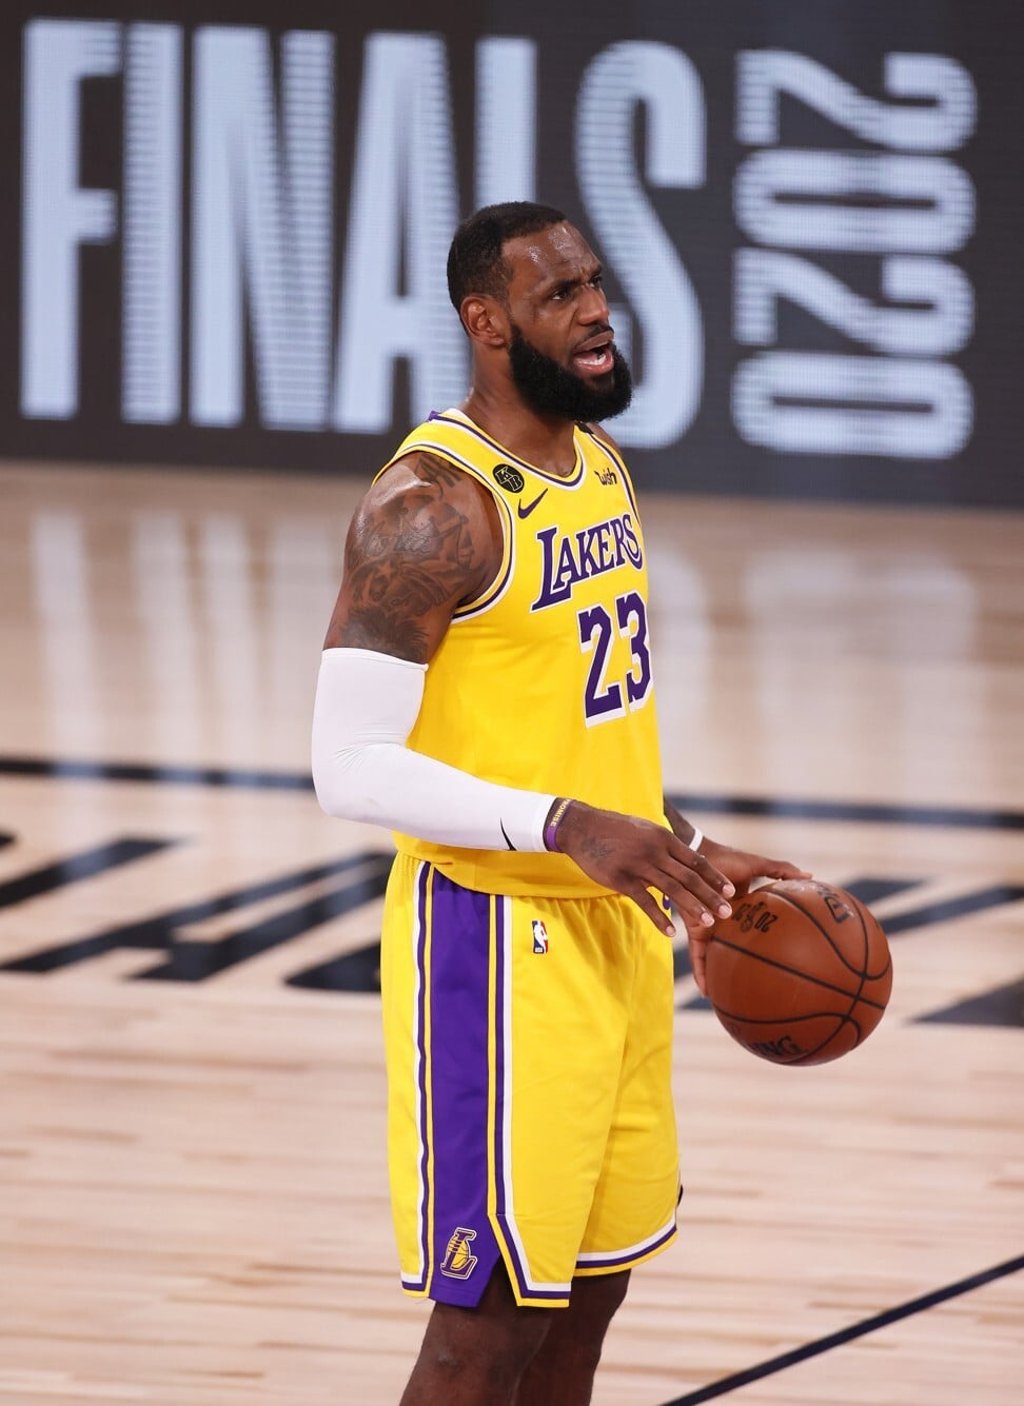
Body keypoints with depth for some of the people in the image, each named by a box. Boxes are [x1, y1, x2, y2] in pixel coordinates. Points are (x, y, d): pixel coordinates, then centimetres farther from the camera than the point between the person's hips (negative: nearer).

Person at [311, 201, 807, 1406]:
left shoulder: (599, 464, 10)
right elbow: (352, 766, -22)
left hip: (617, 929, 9)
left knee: (588, 1294, 14)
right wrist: (564, 828, -29)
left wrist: (687, 854, 15)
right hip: (499, 941, -9)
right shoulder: (432, 506, -18)